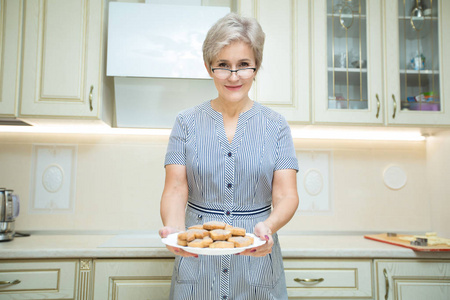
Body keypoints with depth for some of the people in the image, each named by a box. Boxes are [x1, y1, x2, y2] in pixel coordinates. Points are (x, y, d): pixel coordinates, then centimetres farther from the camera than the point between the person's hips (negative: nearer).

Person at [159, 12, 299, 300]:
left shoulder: (276, 125, 0)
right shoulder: (187, 122, 0)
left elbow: (286, 195, -6)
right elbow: (175, 190, -6)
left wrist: (268, 226, -26)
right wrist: (174, 228, -26)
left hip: (257, 265, 0)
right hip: (196, 264, 0)